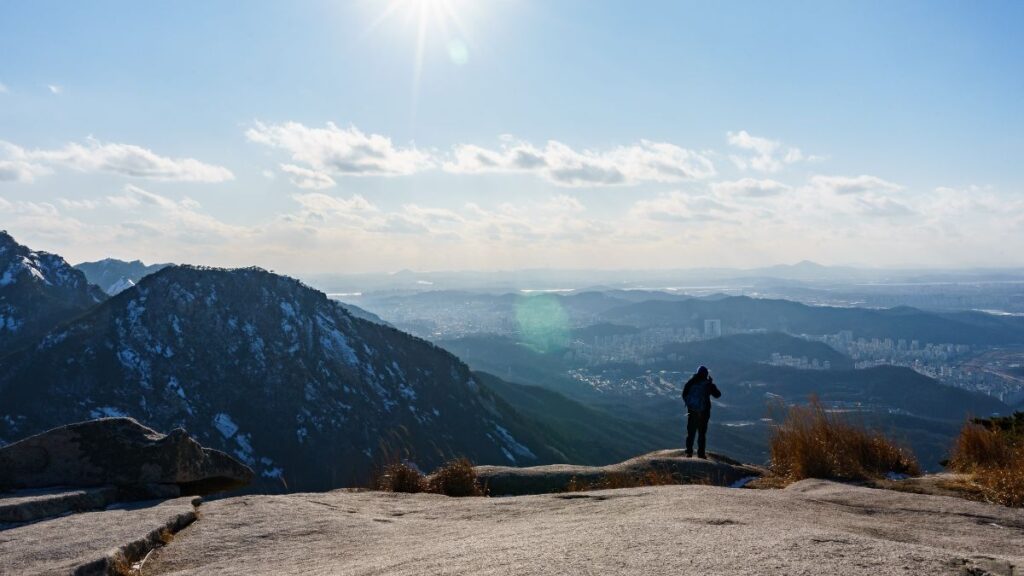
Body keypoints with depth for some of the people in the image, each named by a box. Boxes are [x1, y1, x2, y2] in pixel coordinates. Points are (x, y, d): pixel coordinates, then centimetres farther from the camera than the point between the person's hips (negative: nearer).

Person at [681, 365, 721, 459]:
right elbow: (718, 394, 5)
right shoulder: (708, 384, -8)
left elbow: (684, 395, 4)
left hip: (691, 411, 2)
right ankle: (701, 453, 7)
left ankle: (689, 452, 8)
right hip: (704, 412, -2)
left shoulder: (691, 382, -1)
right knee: (702, 433, 6)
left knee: (690, 432, 9)